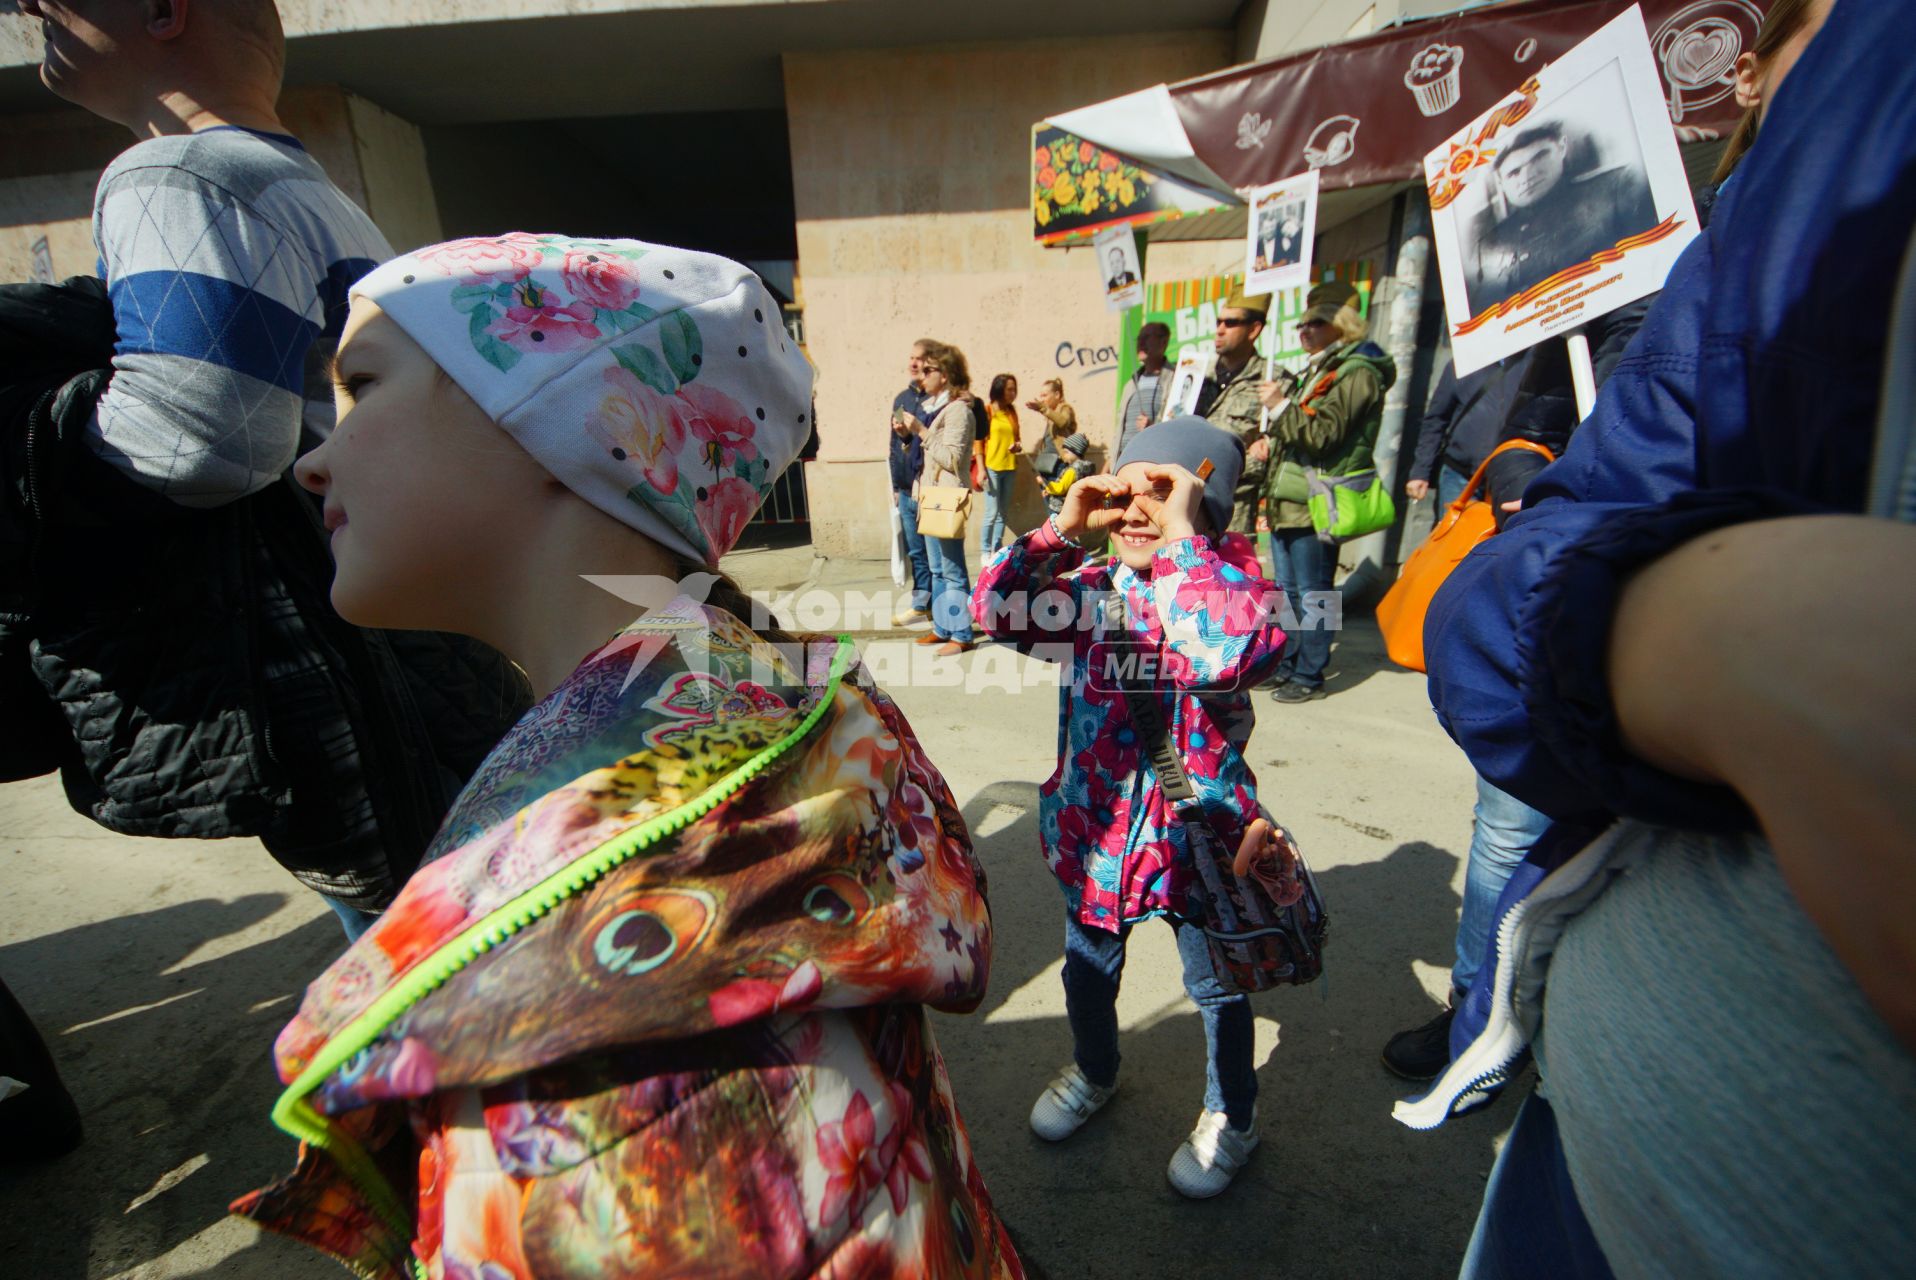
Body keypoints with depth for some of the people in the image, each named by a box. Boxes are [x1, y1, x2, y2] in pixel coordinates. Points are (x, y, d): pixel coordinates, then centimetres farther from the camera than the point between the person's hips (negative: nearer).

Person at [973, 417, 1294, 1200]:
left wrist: (1181, 536, -33)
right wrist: (1063, 530, -18)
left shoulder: (1231, 581, -16)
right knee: (1088, 968, 26)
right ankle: (1093, 1073, 57)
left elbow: (1226, 653, -39)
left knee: (1216, 986, 20)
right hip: (1094, 825, 4)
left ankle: (1231, 1116, 49)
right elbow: (994, 610, -13)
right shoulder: (1090, 585, -3)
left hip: (1197, 831, -4)